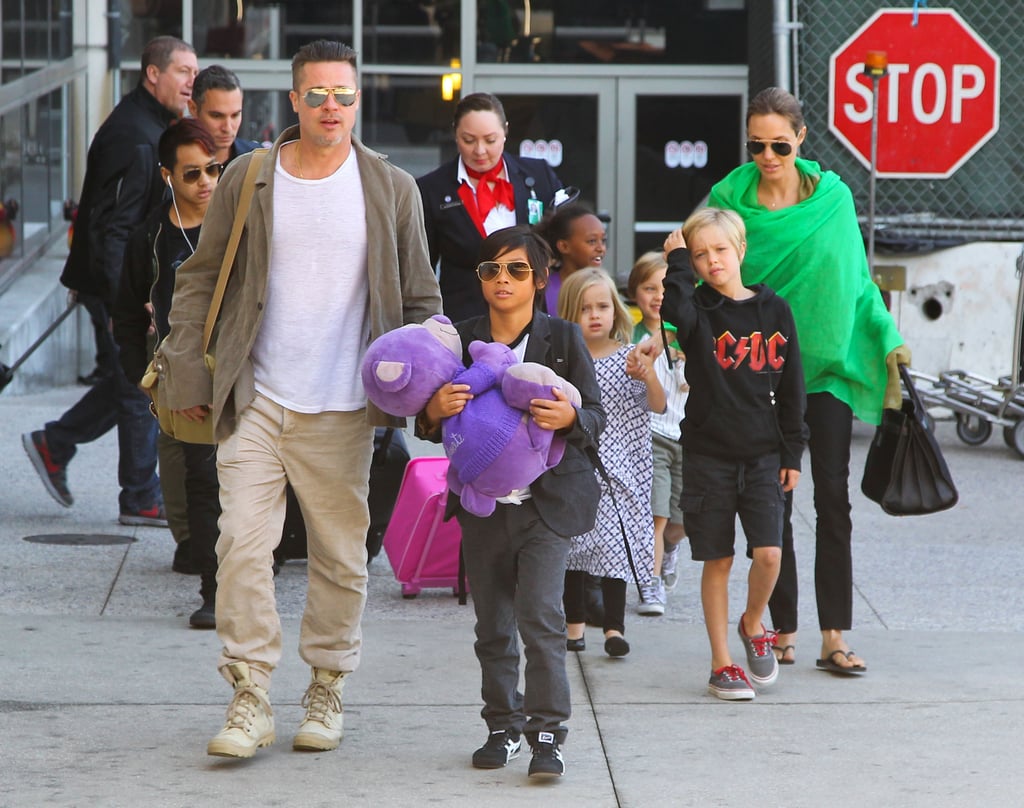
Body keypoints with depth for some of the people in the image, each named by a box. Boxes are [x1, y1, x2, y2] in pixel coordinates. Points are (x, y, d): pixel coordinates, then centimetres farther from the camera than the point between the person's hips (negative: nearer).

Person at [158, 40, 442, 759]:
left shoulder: (392, 189, 4)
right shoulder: (248, 179, 4)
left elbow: (419, 299, 10)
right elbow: (200, 279, 10)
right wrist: (187, 374, 2)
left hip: (342, 410, 0)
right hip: (254, 403, 0)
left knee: (341, 557, 6)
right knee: (242, 545, -8)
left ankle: (327, 693, 21)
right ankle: (252, 699, -2)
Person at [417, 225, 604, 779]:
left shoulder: (562, 339, -1)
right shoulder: (461, 340, 5)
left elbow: (596, 417, 0)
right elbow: (433, 428, 10)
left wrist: (570, 418, -23)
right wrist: (434, 412, -14)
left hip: (546, 501, -3)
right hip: (482, 504, 3)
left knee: (540, 617, -13)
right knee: (492, 625, 11)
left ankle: (547, 732, -7)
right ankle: (503, 724, 24)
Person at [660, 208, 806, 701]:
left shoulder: (773, 310, 4)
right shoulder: (699, 310, -1)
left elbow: (790, 387, 8)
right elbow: (676, 312, -28)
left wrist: (792, 454, 5)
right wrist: (676, 258, -17)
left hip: (762, 455, 1)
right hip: (708, 453, -1)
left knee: (768, 553, -10)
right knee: (717, 562, 3)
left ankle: (753, 624, 20)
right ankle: (721, 664, 12)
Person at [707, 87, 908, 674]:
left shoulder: (833, 197, 2)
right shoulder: (730, 199, -2)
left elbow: (858, 277, 9)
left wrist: (888, 339, 2)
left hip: (828, 365, 1)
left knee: (833, 499, -3)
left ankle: (834, 636, 0)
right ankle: (784, 629, 13)